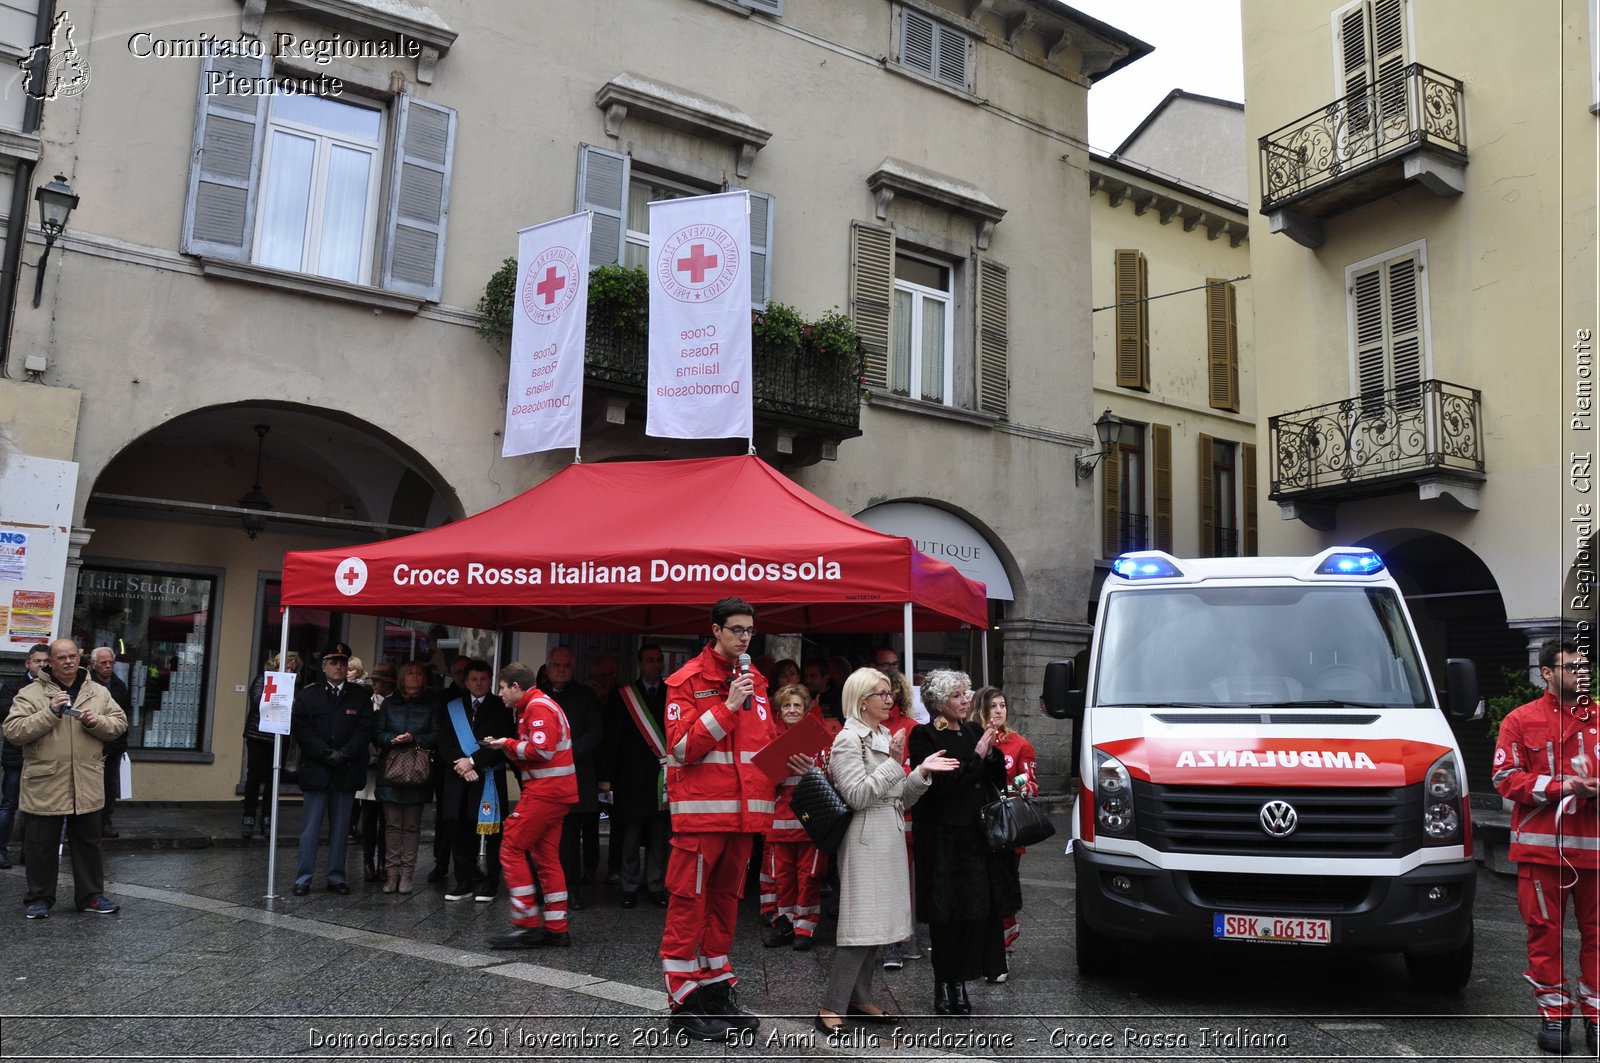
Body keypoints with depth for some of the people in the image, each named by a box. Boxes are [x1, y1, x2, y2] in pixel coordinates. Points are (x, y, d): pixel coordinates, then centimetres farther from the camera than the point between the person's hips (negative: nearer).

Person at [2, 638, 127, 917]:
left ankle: (90, 895, 22)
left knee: (88, 842, 12)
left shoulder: (98, 692, 8)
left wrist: (96, 722, -13)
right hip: (45, 786, -3)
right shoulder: (30, 693, -3)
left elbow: (119, 724, 7)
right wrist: (50, 712, -22)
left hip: (87, 786, 3)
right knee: (42, 844, 7)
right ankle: (40, 898, 22)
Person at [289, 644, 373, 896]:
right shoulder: (307, 695, 6)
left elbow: (365, 729, -1)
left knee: (340, 827, 7)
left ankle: (336, 877, 14)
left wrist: (343, 754, -13)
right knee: (310, 827, 1)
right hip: (316, 770, -1)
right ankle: (303, 878, 7)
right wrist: (327, 754, -13)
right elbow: (301, 729, -3)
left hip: (347, 771, 1)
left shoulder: (361, 696, 7)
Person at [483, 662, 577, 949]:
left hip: (544, 791, -10)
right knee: (546, 857, 11)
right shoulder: (535, 706, 21)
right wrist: (508, 747, 2)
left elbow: (542, 750, -23)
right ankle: (556, 928, 14)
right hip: (554, 792, 10)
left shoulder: (538, 707, -12)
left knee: (512, 849, -6)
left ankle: (527, 924, -4)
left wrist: (509, 745, -10)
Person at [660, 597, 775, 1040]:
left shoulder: (755, 682, 13)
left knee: (726, 900, 14)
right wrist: (728, 707, -19)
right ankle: (684, 1001, 8)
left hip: (743, 810, 6)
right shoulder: (688, 680, -6)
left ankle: (716, 989, 25)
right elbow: (683, 747, -14)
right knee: (689, 904, -1)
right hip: (701, 809, -6)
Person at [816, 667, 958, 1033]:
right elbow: (857, 795, -16)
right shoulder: (848, 740, -8)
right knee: (861, 924, -11)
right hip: (865, 841, -8)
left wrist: (922, 773, 1)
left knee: (877, 923, 10)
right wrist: (894, 763, -18)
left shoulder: (886, 737, 17)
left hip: (891, 838, 8)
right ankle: (831, 1008, -6)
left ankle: (860, 999, 20)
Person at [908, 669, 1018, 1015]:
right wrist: (977, 756, -13)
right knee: (948, 917, -5)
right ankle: (945, 984, 7)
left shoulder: (974, 731, 14)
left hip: (978, 836, 6)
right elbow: (939, 785, -15)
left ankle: (958, 982, 11)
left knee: (978, 913, 1)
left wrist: (993, 754, -2)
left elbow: (997, 781, 16)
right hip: (944, 838, -5)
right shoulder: (924, 736, -5)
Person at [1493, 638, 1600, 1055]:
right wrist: (1561, 786, -13)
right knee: (1545, 930, 5)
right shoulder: (1521, 720, 3)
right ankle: (1553, 1013, 15)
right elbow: (1506, 778, -3)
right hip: (1541, 845, -2)